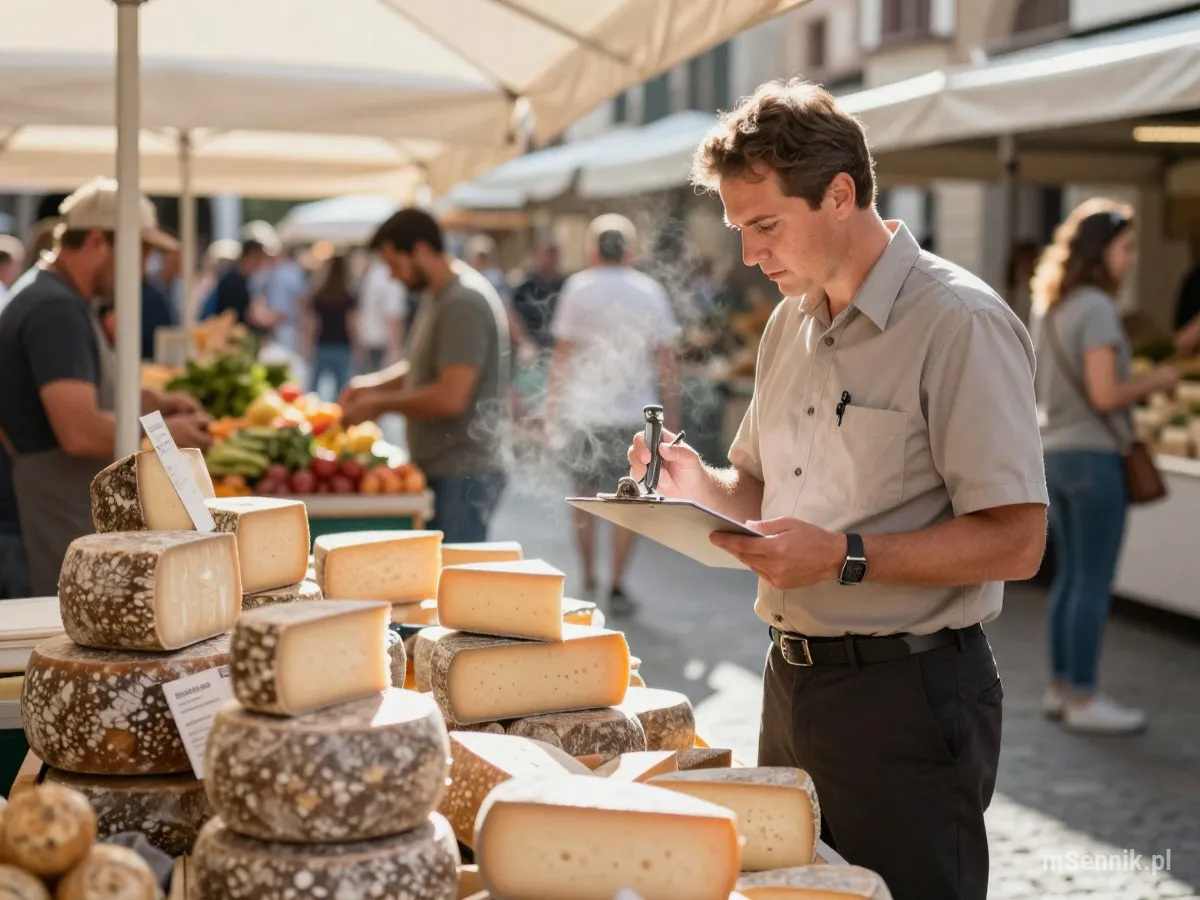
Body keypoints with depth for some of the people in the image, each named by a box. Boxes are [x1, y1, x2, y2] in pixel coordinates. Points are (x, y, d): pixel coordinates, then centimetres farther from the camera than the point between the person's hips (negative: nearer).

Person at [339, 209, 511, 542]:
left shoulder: (464, 303, -18)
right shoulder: (437, 296, 14)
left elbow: (450, 398, -24)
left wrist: (381, 404, -12)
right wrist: (374, 383, 10)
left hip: (464, 473, -10)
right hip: (441, 468, 10)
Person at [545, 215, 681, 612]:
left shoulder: (578, 287, -2)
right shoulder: (649, 291, 2)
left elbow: (563, 352, -5)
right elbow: (665, 359, 2)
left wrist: (553, 401, 2)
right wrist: (671, 413, 8)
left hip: (585, 408, 0)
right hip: (634, 410, 0)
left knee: (585, 494, 14)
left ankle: (588, 582, 19)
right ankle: (617, 587, 4)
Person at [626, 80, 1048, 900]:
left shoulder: (957, 323, -14)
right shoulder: (792, 322, 12)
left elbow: (1016, 541, -20)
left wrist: (845, 557, -26)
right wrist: (704, 487, 1)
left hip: (906, 692, -8)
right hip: (794, 678, 8)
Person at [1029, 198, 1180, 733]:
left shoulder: (1048, 306, 11)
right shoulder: (1096, 308, -15)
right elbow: (1105, 394, -21)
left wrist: (1138, 379, 18)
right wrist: (1155, 381, -5)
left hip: (1053, 451, 9)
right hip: (1091, 454, -9)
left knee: (1070, 575, 15)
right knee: (1094, 582, -2)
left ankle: (1061, 688, 21)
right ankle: (1082, 699, 3)